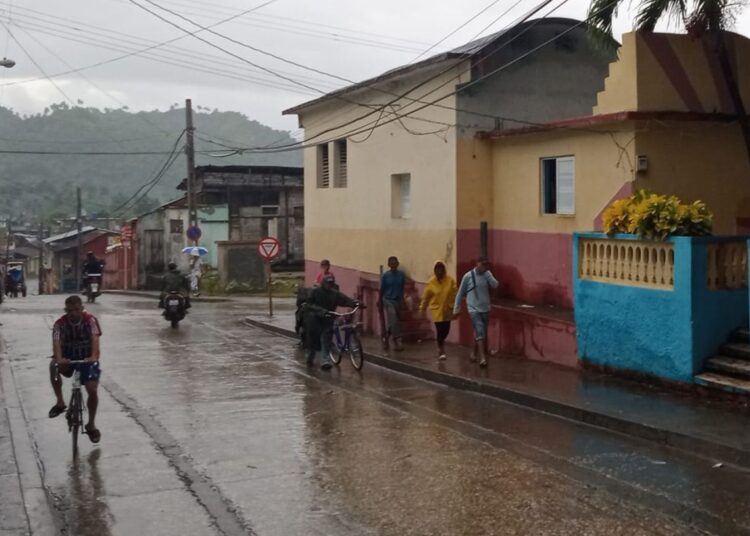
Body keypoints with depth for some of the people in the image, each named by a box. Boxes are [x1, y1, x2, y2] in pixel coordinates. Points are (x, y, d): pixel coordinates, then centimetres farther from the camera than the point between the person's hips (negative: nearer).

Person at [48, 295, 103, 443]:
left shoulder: (90, 320, -16)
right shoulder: (60, 323, -14)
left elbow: (95, 338, -30)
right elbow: (56, 342, -29)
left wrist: (94, 357, -49)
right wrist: (59, 359, -50)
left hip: (87, 358, -1)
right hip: (68, 356, 1)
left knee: (93, 391, -12)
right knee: (54, 366, -33)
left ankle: (91, 424, 10)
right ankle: (60, 403, -18)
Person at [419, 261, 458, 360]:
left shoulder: (450, 280, -8)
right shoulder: (431, 282, -8)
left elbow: (455, 295, -6)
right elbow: (425, 297, -1)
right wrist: (422, 309, 4)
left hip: (447, 310, 2)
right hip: (436, 310, -2)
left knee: (446, 330, 7)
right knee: (440, 330, -7)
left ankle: (441, 344, 39)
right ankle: (441, 350, 10)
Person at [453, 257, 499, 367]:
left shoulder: (487, 274, 2)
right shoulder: (468, 276, -8)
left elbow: (495, 285, -14)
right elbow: (460, 293, 0)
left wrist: (487, 272, -17)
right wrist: (456, 309, 1)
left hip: (485, 309, 4)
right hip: (474, 309, -4)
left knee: (480, 332, 14)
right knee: (480, 332, -15)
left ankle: (475, 353, 34)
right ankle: (482, 358, -19)